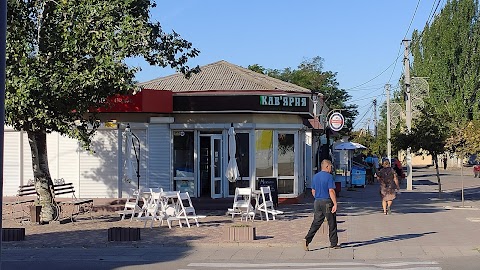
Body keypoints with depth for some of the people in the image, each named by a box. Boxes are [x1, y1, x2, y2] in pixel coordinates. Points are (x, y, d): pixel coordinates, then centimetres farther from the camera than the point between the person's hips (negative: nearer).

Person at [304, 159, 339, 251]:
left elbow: (313, 191, 15)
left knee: (316, 223, 7)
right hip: (327, 202, -6)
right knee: (332, 223, 7)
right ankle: (334, 243, 14)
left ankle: (307, 239, -9)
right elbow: (331, 191, -17)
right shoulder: (329, 176, -12)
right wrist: (335, 204, -16)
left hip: (317, 202, 6)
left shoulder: (315, 176, 10)